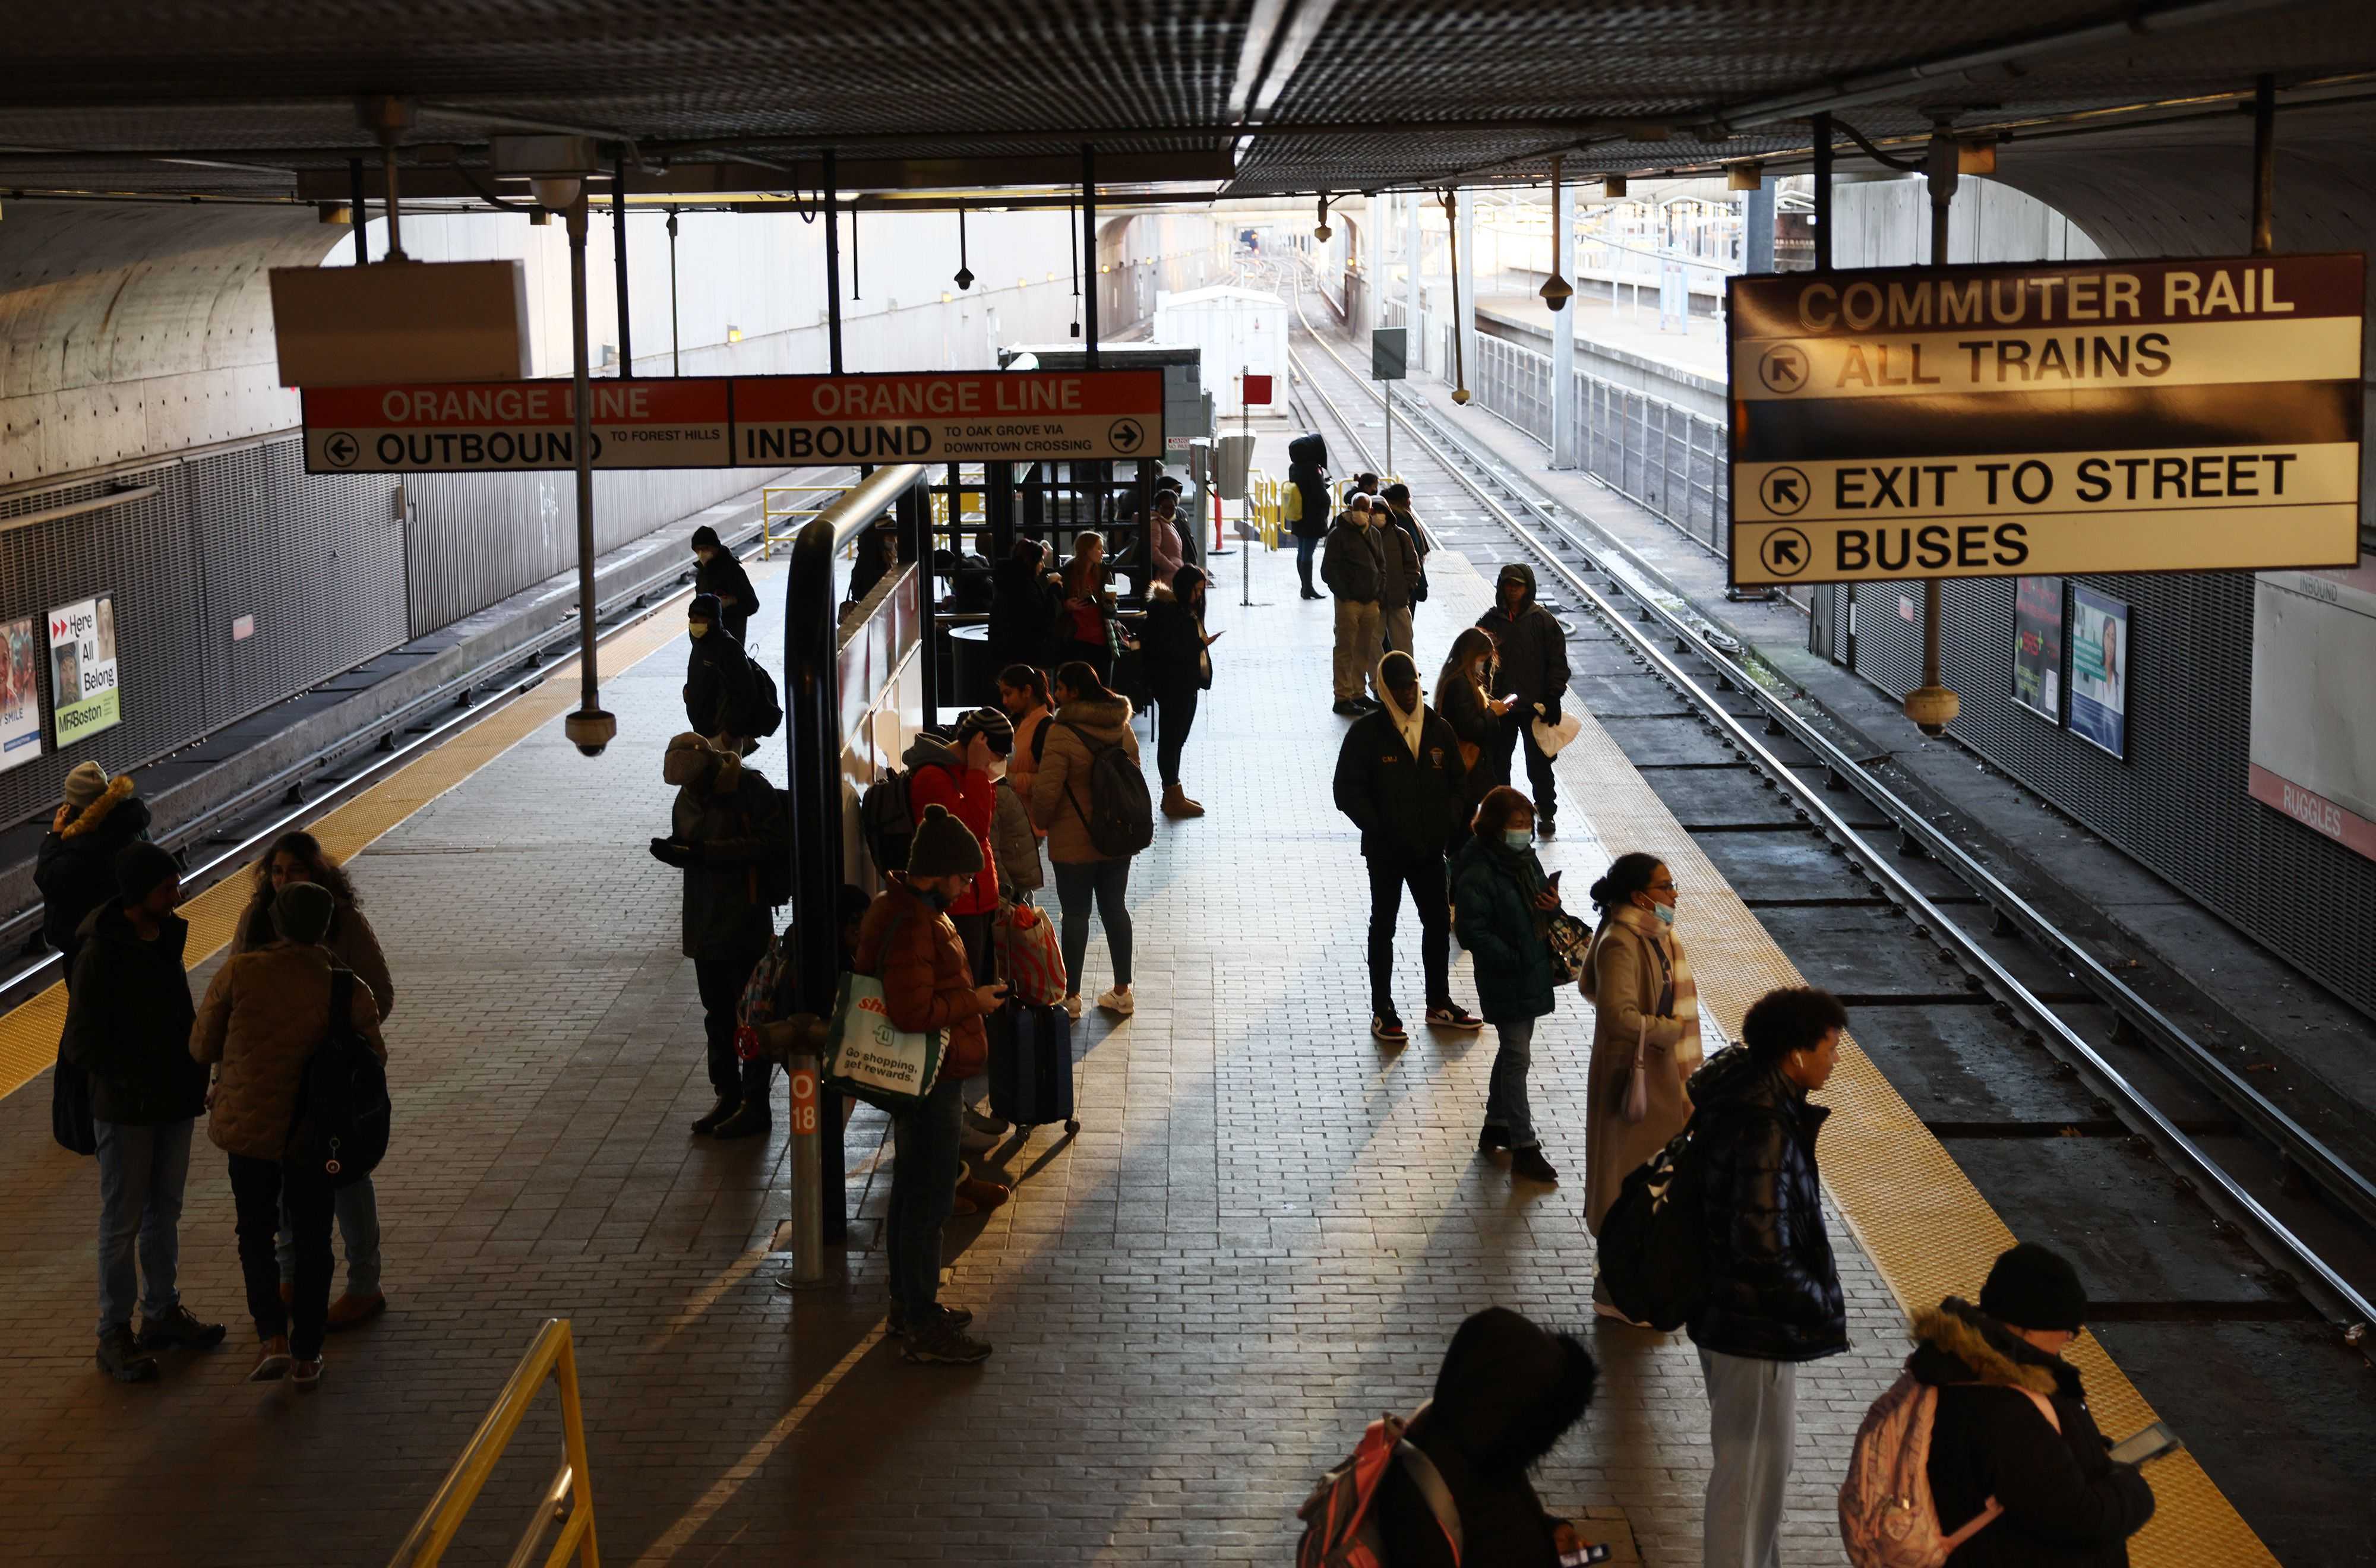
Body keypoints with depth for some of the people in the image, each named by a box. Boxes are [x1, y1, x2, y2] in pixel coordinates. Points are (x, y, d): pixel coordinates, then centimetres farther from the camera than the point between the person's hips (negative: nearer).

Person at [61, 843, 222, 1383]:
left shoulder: (166, 934, 3)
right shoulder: (103, 950, -19)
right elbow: (83, 1042, -17)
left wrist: (191, 1063, 3)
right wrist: (132, 1079, -18)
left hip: (172, 1096, 7)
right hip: (126, 1105, -7)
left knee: (165, 1210, 18)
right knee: (123, 1220, 2)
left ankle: (163, 1312, 32)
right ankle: (114, 1333, 12)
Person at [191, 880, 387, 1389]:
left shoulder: (239, 973, -14)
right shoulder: (348, 990, -13)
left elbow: (202, 1046, -6)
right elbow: (374, 1057, -2)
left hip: (248, 1124, 0)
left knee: (256, 1233, 17)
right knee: (312, 1240, 15)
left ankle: (273, 1337, 0)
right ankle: (307, 1355, 19)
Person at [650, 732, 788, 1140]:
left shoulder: (751, 789, -14)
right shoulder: (686, 797, 9)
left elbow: (774, 843, -21)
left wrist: (709, 851, -24)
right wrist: (674, 852, -6)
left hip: (746, 921, -7)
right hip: (704, 923, 7)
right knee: (717, 1014, 14)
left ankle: (755, 1103, 6)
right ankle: (728, 1096, 25)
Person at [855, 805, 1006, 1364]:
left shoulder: (913, 908, 9)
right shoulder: (910, 926, -25)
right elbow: (913, 1010, -31)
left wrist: (968, 994, 12)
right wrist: (974, 1001, -18)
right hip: (928, 1081, -11)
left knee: (913, 1190, 19)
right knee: (929, 1199, -4)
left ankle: (908, 1304, 31)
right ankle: (923, 1327, 2)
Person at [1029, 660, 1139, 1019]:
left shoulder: (1061, 733, -20)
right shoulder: (1123, 727, 2)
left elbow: (1047, 790, -20)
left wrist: (1040, 821, 0)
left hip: (1075, 843, -6)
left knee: (1075, 914, 4)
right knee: (1115, 908, 15)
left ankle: (1071, 996, 13)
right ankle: (1122, 992, 22)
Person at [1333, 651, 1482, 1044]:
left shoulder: (1439, 730, 3)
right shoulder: (1366, 734, -10)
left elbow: (1455, 783, 12)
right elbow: (1347, 791, -10)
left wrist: (1449, 823, -4)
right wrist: (1380, 830, -18)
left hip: (1430, 849, 4)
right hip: (1386, 851, -4)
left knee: (1438, 923, 12)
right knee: (1383, 927, 7)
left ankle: (1439, 1004, 27)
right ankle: (1382, 1012, 14)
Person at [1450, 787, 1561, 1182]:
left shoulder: (1525, 859, 5)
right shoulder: (1478, 875, -21)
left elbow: (1540, 904, 17)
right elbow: (1473, 933, -22)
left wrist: (1553, 905, -7)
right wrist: (1514, 960, -24)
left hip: (1532, 975, 9)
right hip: (1505, 982, -9)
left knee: (1512, 1051, 20)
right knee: (1518, 1058, -6)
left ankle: (1496, 1127, 35)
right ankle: (1524, 1149, -1)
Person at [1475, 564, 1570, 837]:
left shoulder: (1543, 621, -5)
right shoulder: (1491, 621, 1)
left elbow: (1558, 662, -3)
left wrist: (1552, 700, -9)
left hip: (1535, 706, -2)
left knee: (1539, 764, 5)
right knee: (1499, 763, 10)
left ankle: (1546, 813, 18)